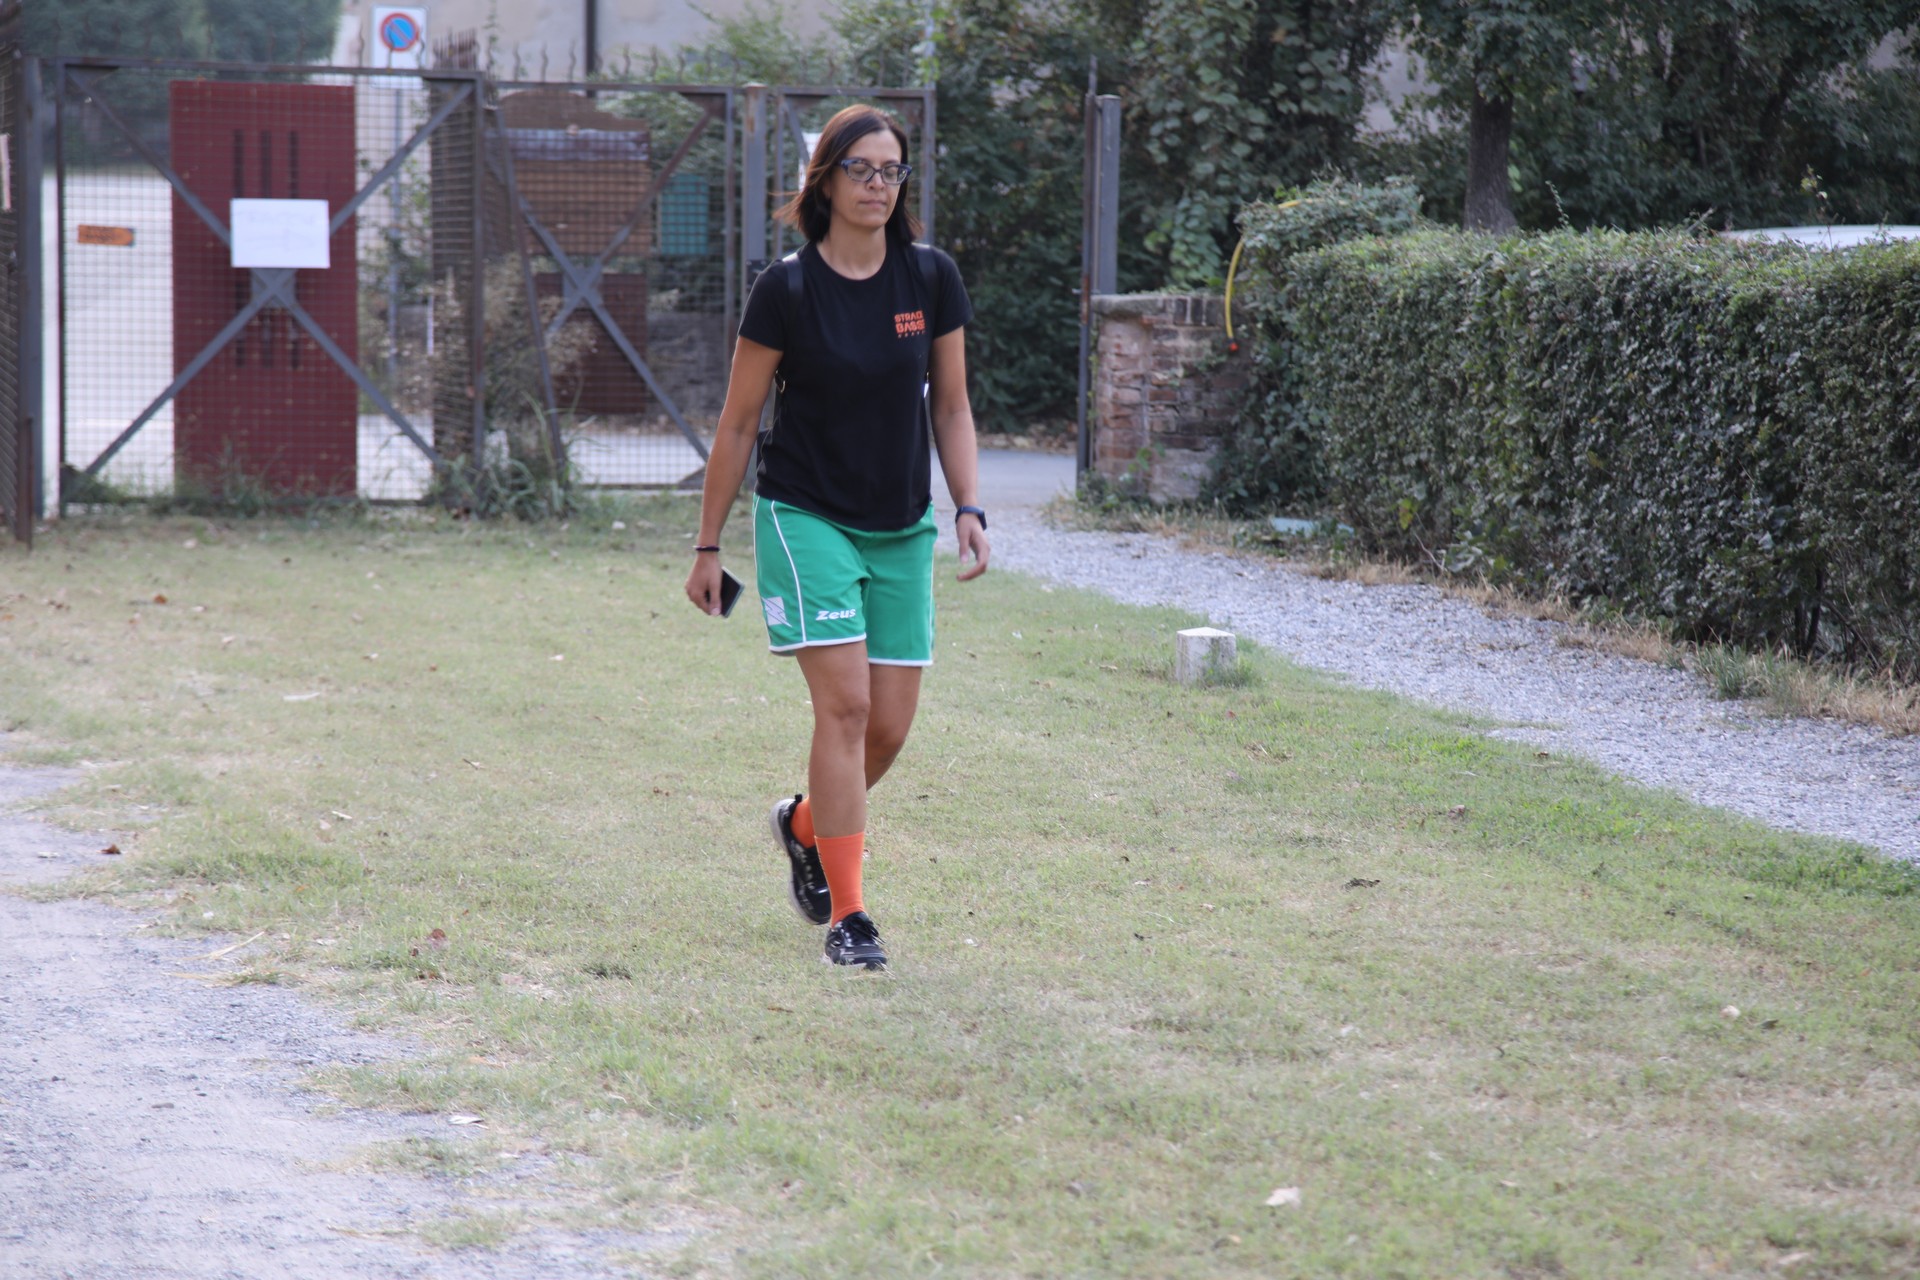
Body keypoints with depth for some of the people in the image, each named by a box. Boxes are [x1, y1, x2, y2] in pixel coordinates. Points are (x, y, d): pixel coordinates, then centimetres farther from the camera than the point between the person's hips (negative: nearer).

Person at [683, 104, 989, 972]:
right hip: (806, 516, -4)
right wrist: (708, 545, 1)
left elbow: (950, 406, 9)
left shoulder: (931, 279, 0)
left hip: (902, 529, 4)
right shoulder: (786, 290, -9)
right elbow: (738, 423, -1)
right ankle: (846, 916, -9)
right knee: (844, 705, -16)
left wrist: (969, 508, -4)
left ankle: (804, 825, 35)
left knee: (889, 728, 4)